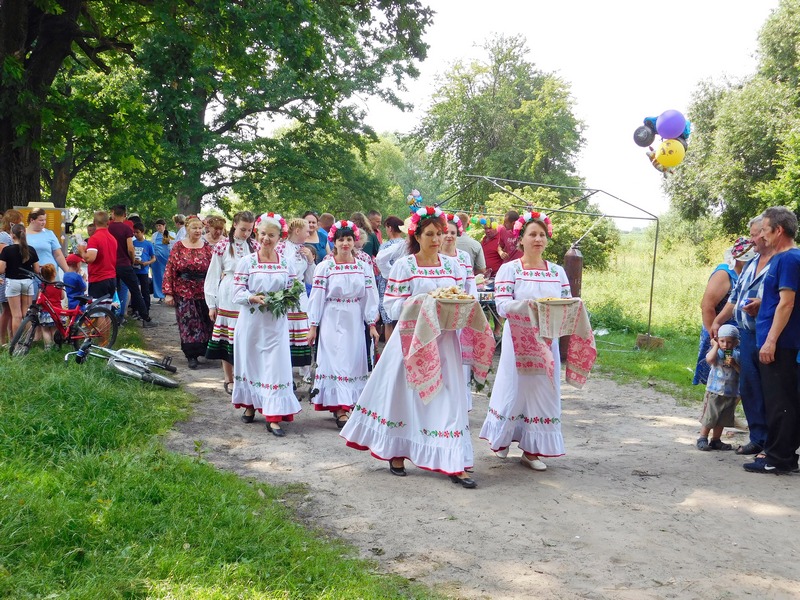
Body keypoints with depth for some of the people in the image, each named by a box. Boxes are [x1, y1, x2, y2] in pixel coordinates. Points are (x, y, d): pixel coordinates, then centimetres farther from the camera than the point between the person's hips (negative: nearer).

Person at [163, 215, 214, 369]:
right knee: (188, 323, -1)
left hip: (203, 292, 1)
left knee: (206, 323, 4)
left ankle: (204, 350, 20)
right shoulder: (178, 247, 0)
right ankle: (192, 356, 6)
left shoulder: (207, 248, 4)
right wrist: (168, 293, -7)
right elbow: (169, 270, -2)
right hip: (184, 292, -1)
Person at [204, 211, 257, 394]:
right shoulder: (222, 246, -1)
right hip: (228, 299, -2)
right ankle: (228, 380, 15)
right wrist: (211, 304, 2)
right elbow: (213, 275, 3)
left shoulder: (254, 246, 6)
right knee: (228, 338, 4)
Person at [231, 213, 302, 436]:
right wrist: (252, 298, -24)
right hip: (252, 322, -1)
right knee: (251, 362, 11)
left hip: (276, 323, 1)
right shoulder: (246, 262, -2)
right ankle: (250, 405, 32)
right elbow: (237, 293, -5)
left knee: (276, 366, -4)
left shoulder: (285, 263, 4)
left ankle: (274, 418, -4)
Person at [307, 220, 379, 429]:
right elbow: (317, 297, -2)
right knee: (336, 362, -6)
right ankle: (340, 409, -7)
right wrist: (313, 327, -3)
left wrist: (372, 325, 4)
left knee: (353, 362, 6)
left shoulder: (364, 267, 4)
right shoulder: (324, 267, -3)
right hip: (332, 321, -3)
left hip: (354, 322, 3)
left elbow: (369, 297, 6)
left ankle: (339, 405, 18)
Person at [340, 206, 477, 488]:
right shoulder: (404, 266, -4)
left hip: (444, 340, 3)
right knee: (406, 394, 6)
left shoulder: (451, 266, 8)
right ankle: (396, 453, 25)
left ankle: (454, 464, 0)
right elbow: (394, 307, -9)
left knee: (448, 398, 0)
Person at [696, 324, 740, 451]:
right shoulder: (716, 352, -6)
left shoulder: (737, 355, 1)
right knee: (709, 418, 0)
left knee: (722, 420, 13)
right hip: (714, 392, -3)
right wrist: (716, 345, -19)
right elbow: (709, 359, -30)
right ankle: (702, 440, 9)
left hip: (730, 394, 3)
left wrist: (734, 364, -18)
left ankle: (716, 440, 25)